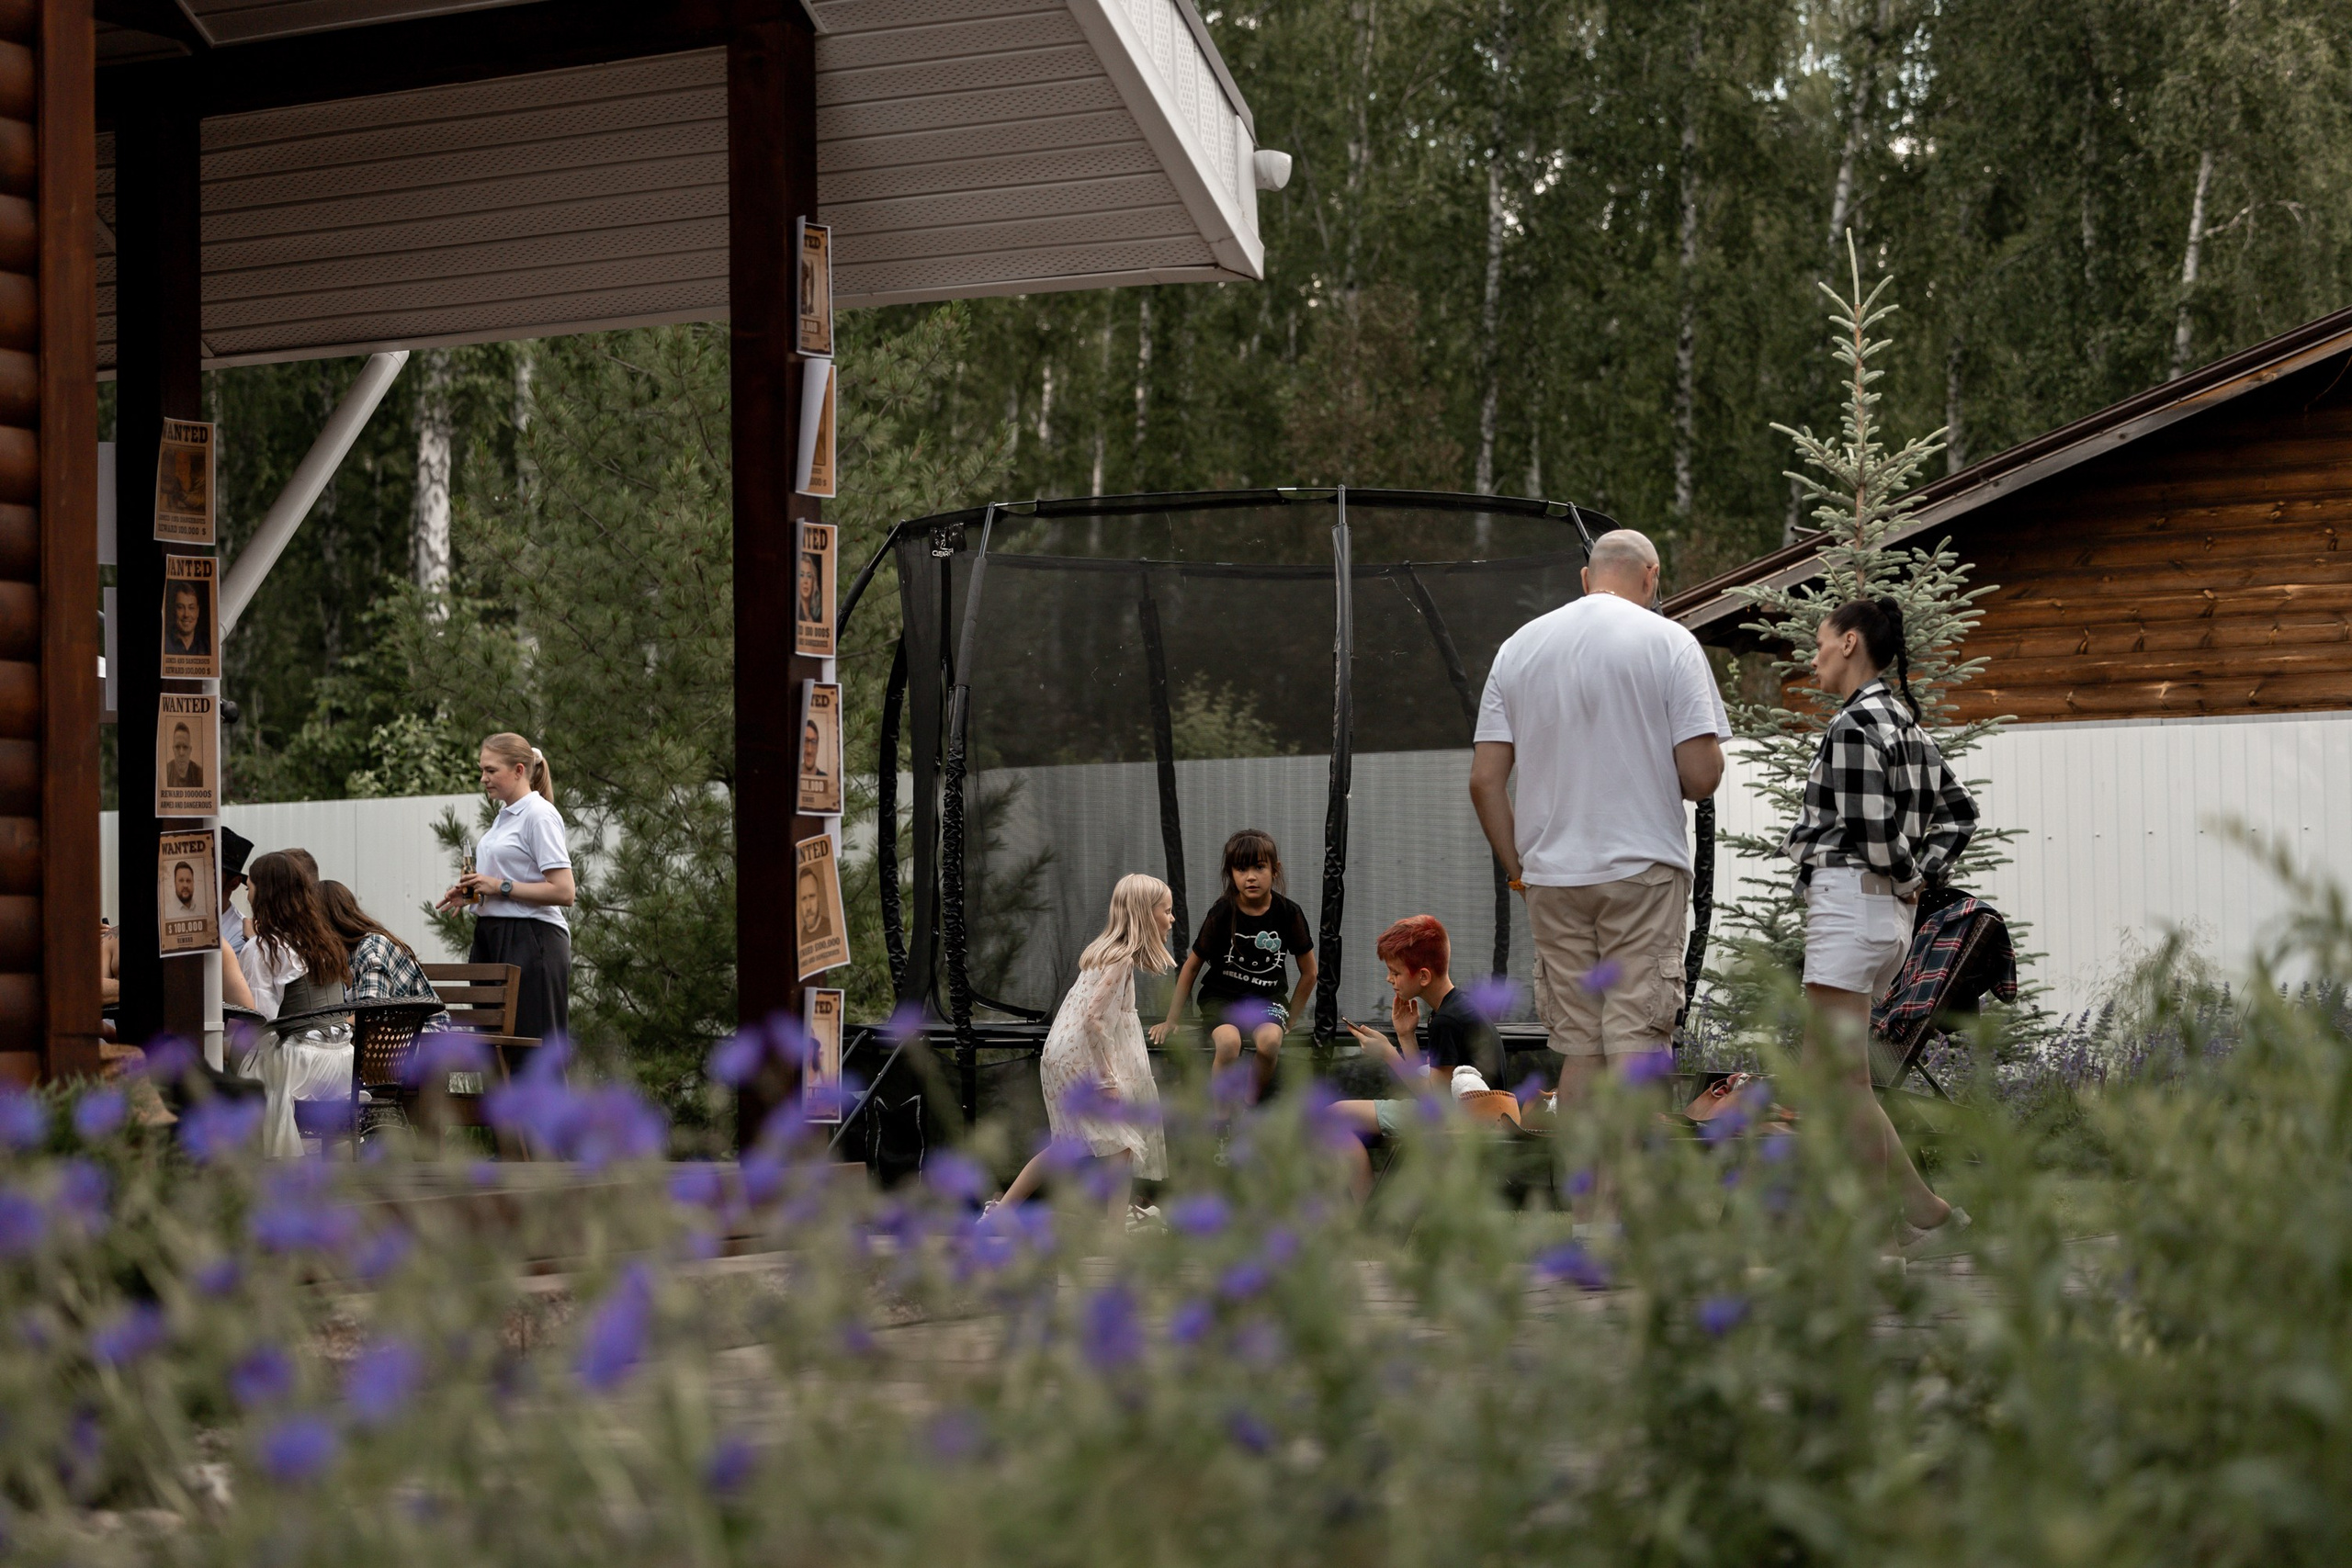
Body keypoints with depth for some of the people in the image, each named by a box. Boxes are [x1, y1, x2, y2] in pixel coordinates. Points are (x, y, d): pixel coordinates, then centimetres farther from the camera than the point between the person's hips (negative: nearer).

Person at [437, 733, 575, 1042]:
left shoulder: (539, 815, -11)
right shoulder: (505, 816, 17)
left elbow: (564, 892, -18)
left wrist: (501, 887, -17)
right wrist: (472, 892, 12)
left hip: (530, 941, -9)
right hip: (493, 939, 9)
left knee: (532, 1041, -10)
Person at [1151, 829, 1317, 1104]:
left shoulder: (1288, 914, -7)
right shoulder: (1222, 913, -10)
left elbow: (1309, 973, 6)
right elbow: (1192, 967, 1)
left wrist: (1288, 1018, 7)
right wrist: (1172, 1021, 5)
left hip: (1266, 998, 1)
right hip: (1221, 995, -1)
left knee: (1269, 1041, -33)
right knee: (1229, 1042, -35)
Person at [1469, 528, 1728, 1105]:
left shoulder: (1519, 646, 8)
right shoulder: (1669, 642, -3)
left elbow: (1484, 782, 4)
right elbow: (1702, 777, -9)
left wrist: (1517, 868, 13)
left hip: (1552, 878, 4)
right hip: (1644, 870, -4)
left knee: (1578, 1047, 10)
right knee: (1638, 1045, -4)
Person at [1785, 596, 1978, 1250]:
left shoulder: (1853, 724, -13)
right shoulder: (1904, 722, 15)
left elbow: (1869, 830, -18)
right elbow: (1959, 811, 20)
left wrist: (1905, 878, -1)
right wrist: (1922, 875, 11)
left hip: (1848, 901, -10)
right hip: (1889, 915, 10)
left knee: (1843, 1081, -8)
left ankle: (1921, 1208, -9)